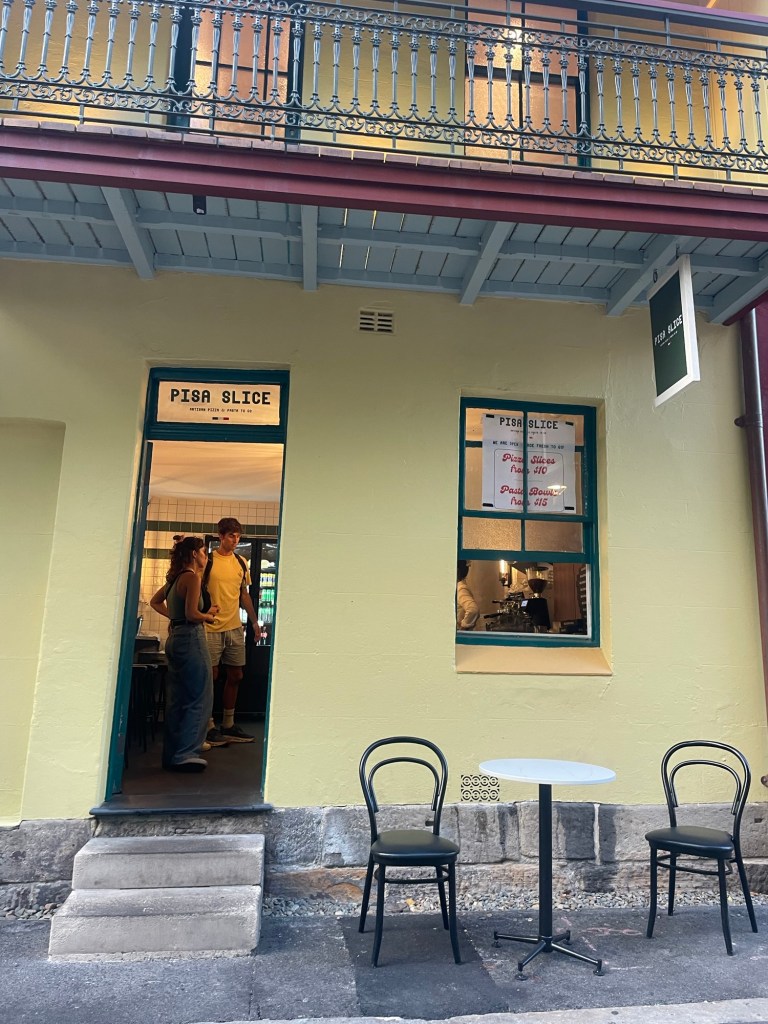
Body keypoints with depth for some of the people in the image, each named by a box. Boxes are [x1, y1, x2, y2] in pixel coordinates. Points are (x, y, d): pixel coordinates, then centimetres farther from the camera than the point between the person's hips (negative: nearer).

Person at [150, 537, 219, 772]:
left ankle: (172, 755, 21)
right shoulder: (192, 577, -13)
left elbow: (155, 602, 24)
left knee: (176, 699, 14)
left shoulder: (175, 577, 13)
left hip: (175, 637, 10)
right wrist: (209, 615, -3)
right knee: (199, 698, -2)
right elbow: (192, 614, -21)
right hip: (191, 638, -10)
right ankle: (185, 754, -1)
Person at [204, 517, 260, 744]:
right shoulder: (208, 560, -7)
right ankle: (208, 726, 12)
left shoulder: (241, 563, 9)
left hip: (235, 628, 6)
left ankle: (228, 725, 21)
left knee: (235, 676, 9)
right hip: (212, 628, -6)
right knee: (211, 675, 0)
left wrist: (254, 621, 14)